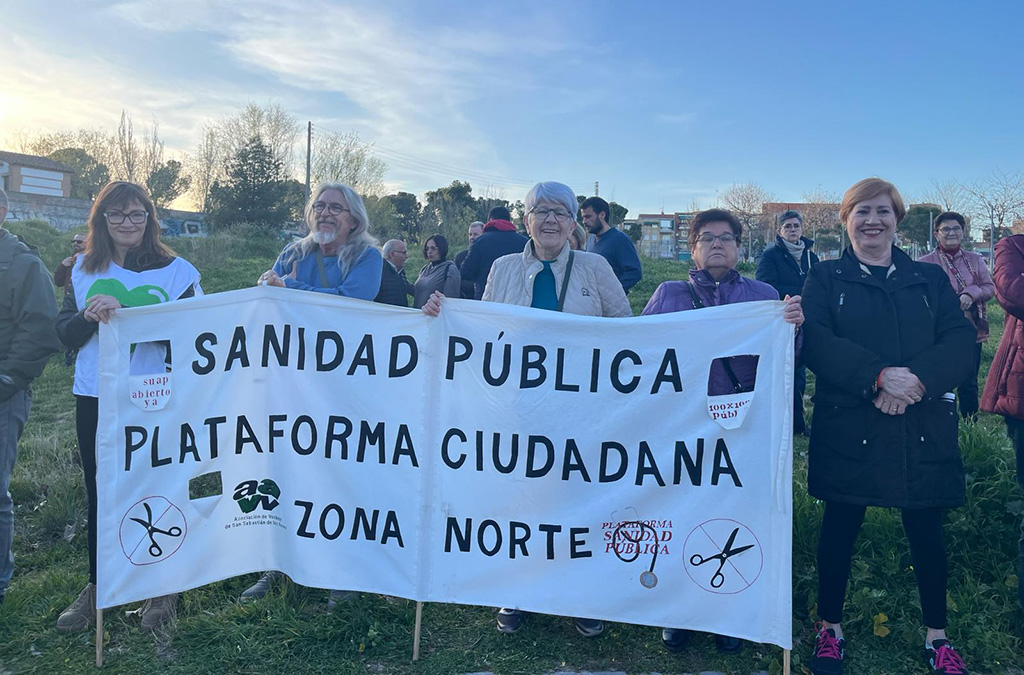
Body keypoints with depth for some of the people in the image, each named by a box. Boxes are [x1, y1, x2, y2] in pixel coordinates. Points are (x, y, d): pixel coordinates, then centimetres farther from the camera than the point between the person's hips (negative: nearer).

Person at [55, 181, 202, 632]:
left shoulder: (176, 271, -4)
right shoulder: (85, 270, 8)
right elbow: (66, 334, 5)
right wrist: (88, 316, -15)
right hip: (94, 398, 4)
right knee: (99, 493, 13)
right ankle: (96, 586, 31)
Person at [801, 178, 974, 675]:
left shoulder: (930, 279, 12)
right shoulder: (825, 278, 5)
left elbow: (959, 342, -2)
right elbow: (816, 343, -11)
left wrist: (918, 379, -20)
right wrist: (879, 375, -23)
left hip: (923, 427, 2)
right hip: (848, 426, -2)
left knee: (926, 530, 8)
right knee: (840, 526, 6)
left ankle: (936, 635, 27)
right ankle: (829, 627, 24)